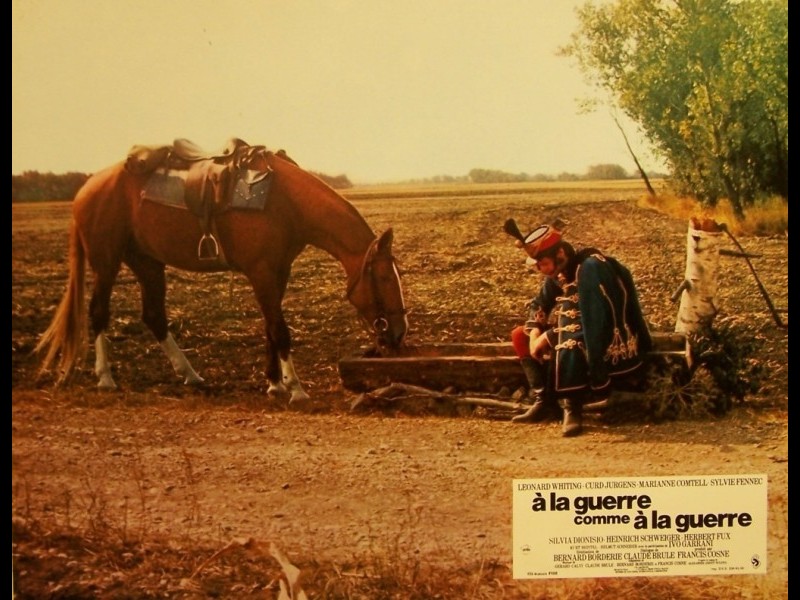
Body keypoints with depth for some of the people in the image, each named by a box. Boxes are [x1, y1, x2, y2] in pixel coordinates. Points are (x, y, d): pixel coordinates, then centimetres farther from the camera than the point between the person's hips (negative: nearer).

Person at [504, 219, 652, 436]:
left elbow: (593, 323, -28)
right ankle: (540, 400, -6)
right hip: (584, 337, 9)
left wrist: (548, 337, -22)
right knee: (520, 335, 4)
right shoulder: (560, 272, 1)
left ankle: (571, 408, -29)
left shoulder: (589, 268, -24)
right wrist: (535, 332, -8)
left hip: (612, 344, -9)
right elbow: (539, 305, 13)